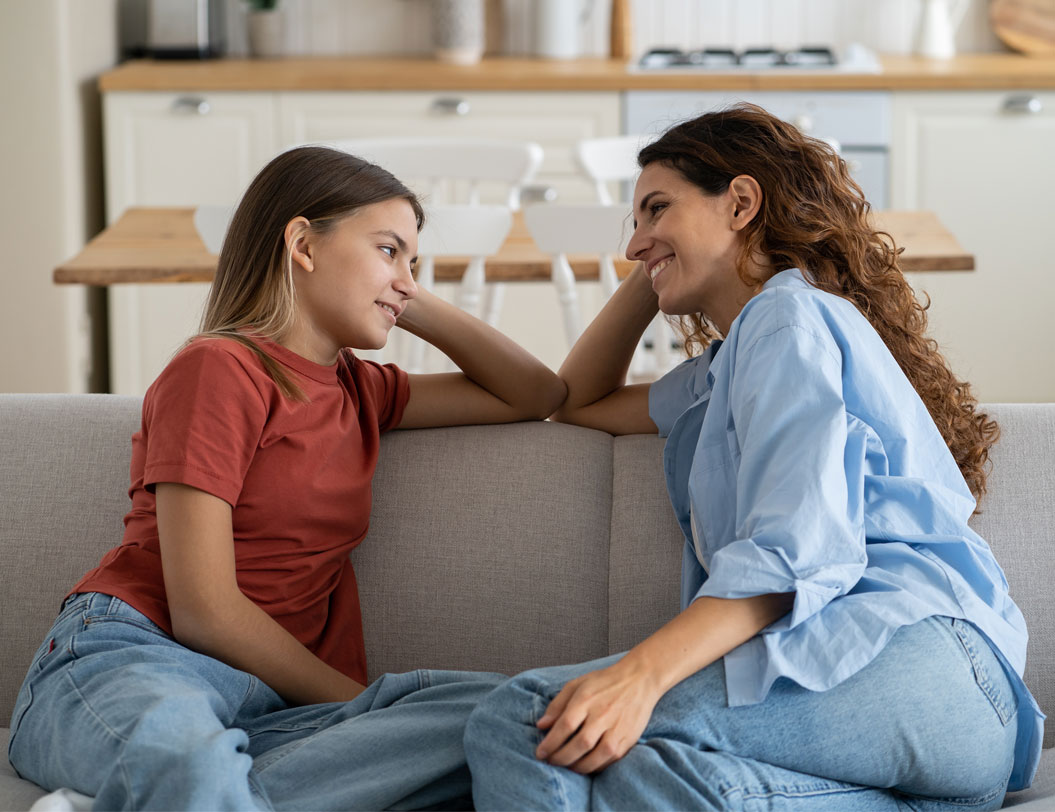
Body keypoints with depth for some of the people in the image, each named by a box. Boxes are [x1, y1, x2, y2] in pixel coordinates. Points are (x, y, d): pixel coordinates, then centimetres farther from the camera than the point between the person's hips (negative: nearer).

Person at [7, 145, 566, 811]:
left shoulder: (358, 391, 25)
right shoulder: (220, 369, -1)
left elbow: (540, 395, 33)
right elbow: (203, 610, -9)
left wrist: (415, 306, 24)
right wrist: (363, 705, -3)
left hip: (270, 701, 8)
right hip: (134, 658, -8)